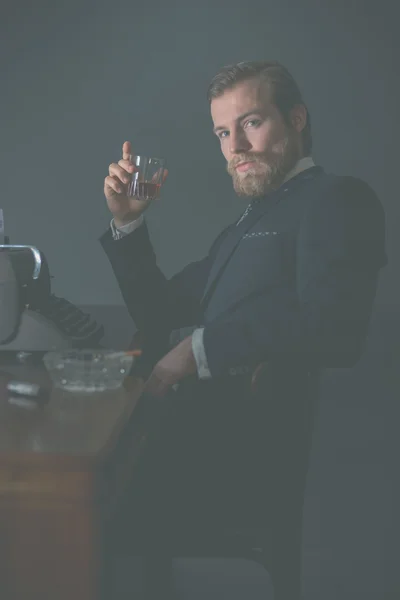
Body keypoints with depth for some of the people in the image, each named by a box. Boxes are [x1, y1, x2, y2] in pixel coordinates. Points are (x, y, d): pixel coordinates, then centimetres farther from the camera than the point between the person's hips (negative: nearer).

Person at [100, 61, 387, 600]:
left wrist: (201, 348, -17)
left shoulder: (336, 198, -5)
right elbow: (160, 317, 23)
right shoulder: (248, 222, 23)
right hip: (200, 433, 8)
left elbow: (332, 328, -24)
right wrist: (127, 222, 10)